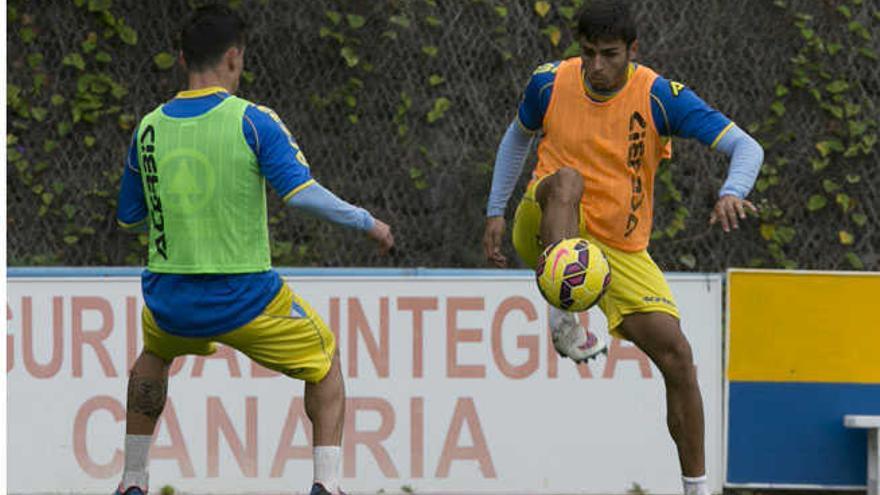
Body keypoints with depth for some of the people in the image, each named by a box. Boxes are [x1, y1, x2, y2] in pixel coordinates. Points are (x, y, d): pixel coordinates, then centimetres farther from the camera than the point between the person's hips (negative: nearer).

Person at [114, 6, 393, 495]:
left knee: (155, 353, 38)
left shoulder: (149, 128, 2)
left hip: (170, 302, 4)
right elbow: (301, 193, -19)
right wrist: (367, 222, -6)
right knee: (325, 361, 20)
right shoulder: (253, 121, -10)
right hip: (244, 299, -4)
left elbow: (129, 217, 13)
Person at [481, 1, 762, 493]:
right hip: (548, 230, 0)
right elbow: (518, 137, 15)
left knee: (676, 353, -11)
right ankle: (563, 316, -45)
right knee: (567, 179, -35)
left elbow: (747, 147, -19)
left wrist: (732, 193, -40)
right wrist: (495, 213, 10)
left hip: (622, 251, 0)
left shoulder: (660, 97, -14)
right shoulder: (550, 83, -7)